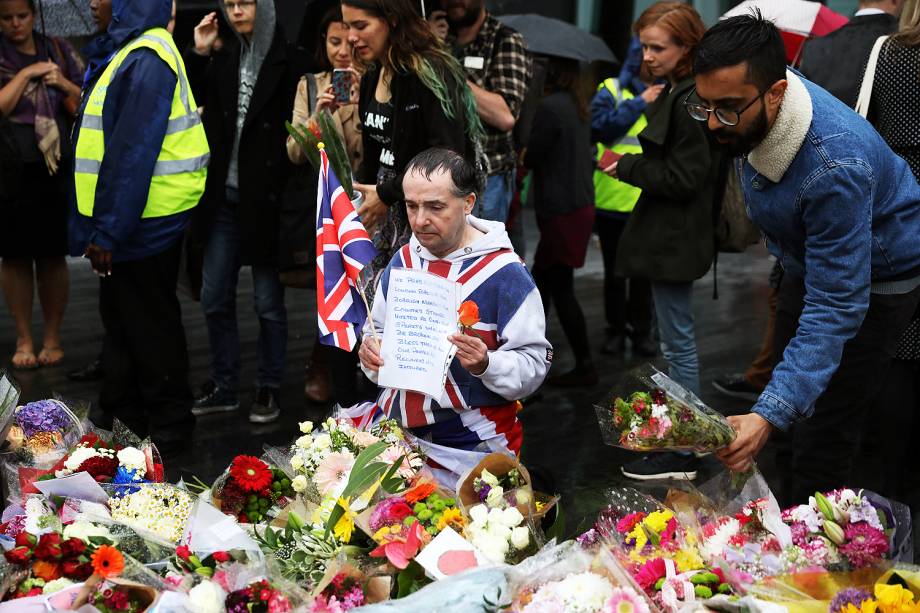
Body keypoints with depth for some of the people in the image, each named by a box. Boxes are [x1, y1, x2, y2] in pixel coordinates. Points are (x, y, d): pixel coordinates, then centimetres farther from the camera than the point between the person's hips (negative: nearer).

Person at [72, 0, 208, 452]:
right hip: (129, 221, 10)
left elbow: (133, 155, -24)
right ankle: (121, 418, 31)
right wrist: (103, 227, 13)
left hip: (144, 223, -10)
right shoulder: (123, 52, 12)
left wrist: (109, 231, -23)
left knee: (149, 327, 3)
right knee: (122, 319, 18)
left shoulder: (146, 61, -20)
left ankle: (169, 426, 17)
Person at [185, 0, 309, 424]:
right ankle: (224, 387, 21)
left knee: (268, 302, 5)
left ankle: (269, 388, 18)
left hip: (266, 200, -5)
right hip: (223, 199, 5)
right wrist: (198, 53, -3)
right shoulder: (223, 59, 10)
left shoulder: (290, 60, -5)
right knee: (214, 298, 9)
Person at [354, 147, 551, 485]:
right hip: (394, 422, 6)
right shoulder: (403, 260, 7)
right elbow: (378, 331, 19)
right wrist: (371, 353, -4)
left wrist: (485, 365, -30)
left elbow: (534, 363, -12)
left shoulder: (505, 272, -11)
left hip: (468, 442, -6)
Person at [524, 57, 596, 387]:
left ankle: (585, 367, 3)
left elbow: (530, 157, -16)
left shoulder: (550, 107, -18)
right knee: (542, 280, 19)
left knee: (560, 289, -2)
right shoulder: (577, 105, 12)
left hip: (561, 211, -10)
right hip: (579, 203, 10)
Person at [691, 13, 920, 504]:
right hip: (808, 261, 8)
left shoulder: (836, 167, -43)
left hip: (876, 277, -8)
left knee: (821, 445, -11)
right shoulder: (751, 107, -20)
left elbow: (835, 309, -42)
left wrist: (769, 415, -49)